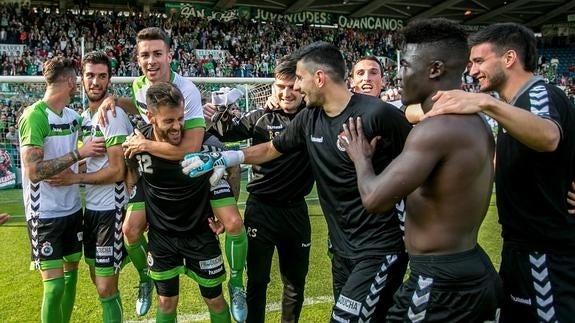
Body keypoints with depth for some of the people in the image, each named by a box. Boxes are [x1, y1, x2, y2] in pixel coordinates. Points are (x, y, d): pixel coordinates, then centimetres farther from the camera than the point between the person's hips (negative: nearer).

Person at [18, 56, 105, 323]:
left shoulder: (73, 116, 5)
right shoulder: (35, 115, -17)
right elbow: (34, 171, -23)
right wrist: (78, 153, -21)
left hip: (73, 209, 7)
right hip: (45, 214, -7)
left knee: (71, 271, 17)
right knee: (54, 285, -4)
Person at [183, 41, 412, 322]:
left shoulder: (378, 114, -19)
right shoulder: (309, 119, 2)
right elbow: (271, 149, 17)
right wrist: (217, 159, 16)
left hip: (380, 249, -6)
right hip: (343, 248, 7)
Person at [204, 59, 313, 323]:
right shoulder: (260, 118, -4)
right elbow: (228, 134, -3)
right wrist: (220, 119, -23)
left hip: (296, 210, 2)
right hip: (261, 209, -1)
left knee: (296, 281, 18)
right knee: (257, 280, 9)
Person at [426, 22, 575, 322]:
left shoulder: (541, 94, -18)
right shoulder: (520, 102, 12)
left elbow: (548, 137, -42)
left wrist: (486, 102, -54)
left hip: (547, 255, -10)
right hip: (522, 247, 10)